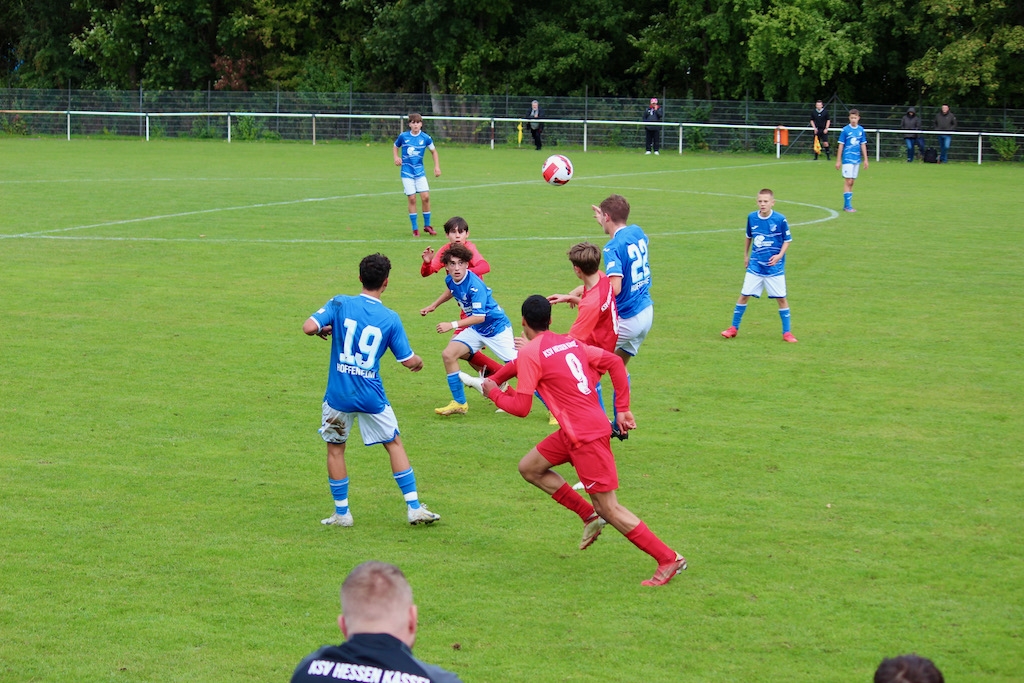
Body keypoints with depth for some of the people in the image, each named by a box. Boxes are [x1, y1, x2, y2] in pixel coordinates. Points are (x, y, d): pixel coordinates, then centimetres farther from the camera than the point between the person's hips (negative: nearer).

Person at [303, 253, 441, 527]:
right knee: (394, 445, 15)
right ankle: (414, 507, 12)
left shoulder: (340, 304, -7)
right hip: (372, 397, 0)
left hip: (339, 394, 0)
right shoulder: (390, 318, -4)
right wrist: (418, 361, 24)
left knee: (335, 449, 16)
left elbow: (309, 327, -18)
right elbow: (408, 361, 0)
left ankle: (341, 513, 17)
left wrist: (322, 330, 5)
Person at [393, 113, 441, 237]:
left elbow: (434, 151, 12)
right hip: (407, 172, -1)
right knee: (412, 199, -4)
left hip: (420, 171, 1)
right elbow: (395, 147, 14)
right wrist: (396, 157, -5)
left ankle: (427, 225, 9)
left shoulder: (425, 138, -2)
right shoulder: (403, 136, -3)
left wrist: (437, 166, 3)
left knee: (425, 196, -8)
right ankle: (415, 229, 4)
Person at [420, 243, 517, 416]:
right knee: (448, 354, -5)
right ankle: (459, 403, 7)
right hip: (476, 330, 8)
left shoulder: (474, 285, -29)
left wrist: (453, 325, -38)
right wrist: (433, 306, 26)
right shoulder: (451, 280, -5)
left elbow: (479, 316, -34)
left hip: (497, 327, -8)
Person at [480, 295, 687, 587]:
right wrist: (622, 409, 13)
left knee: (609, 509, -3)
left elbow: (521, 407, -13)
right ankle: (590, 516, 17)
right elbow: (615, 362, 11)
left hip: (585, 436, -9)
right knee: (529, 467, 18)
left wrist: (494, 393, 6)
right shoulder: (571, 342, 13)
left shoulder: (529, 353, -10)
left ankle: (669, 559, 0)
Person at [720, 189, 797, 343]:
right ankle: (734, 328, 16)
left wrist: (780, 255, -15)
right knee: (744, 295, 3)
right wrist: (745, 255, 21)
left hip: (774, 266, -2)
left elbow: (787, 240, -1)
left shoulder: (780, 219, -10)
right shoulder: (752, 217, -1)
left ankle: (787, 333, 10)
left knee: (781, 298, 0)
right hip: (755, 265, 2)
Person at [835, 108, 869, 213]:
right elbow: (841, 145, -2)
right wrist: (838, 161, -3)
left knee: (851, 182, 8)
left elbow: (863, 145, 12)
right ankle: (847, 205, -8)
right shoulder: (845, 130, -5)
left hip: (857, 160, 5)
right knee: (848, 181, -9)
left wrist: (865, 160, 10)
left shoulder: (861, 130, 7)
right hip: (847, 159, -4)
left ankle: (847, 205, 13)